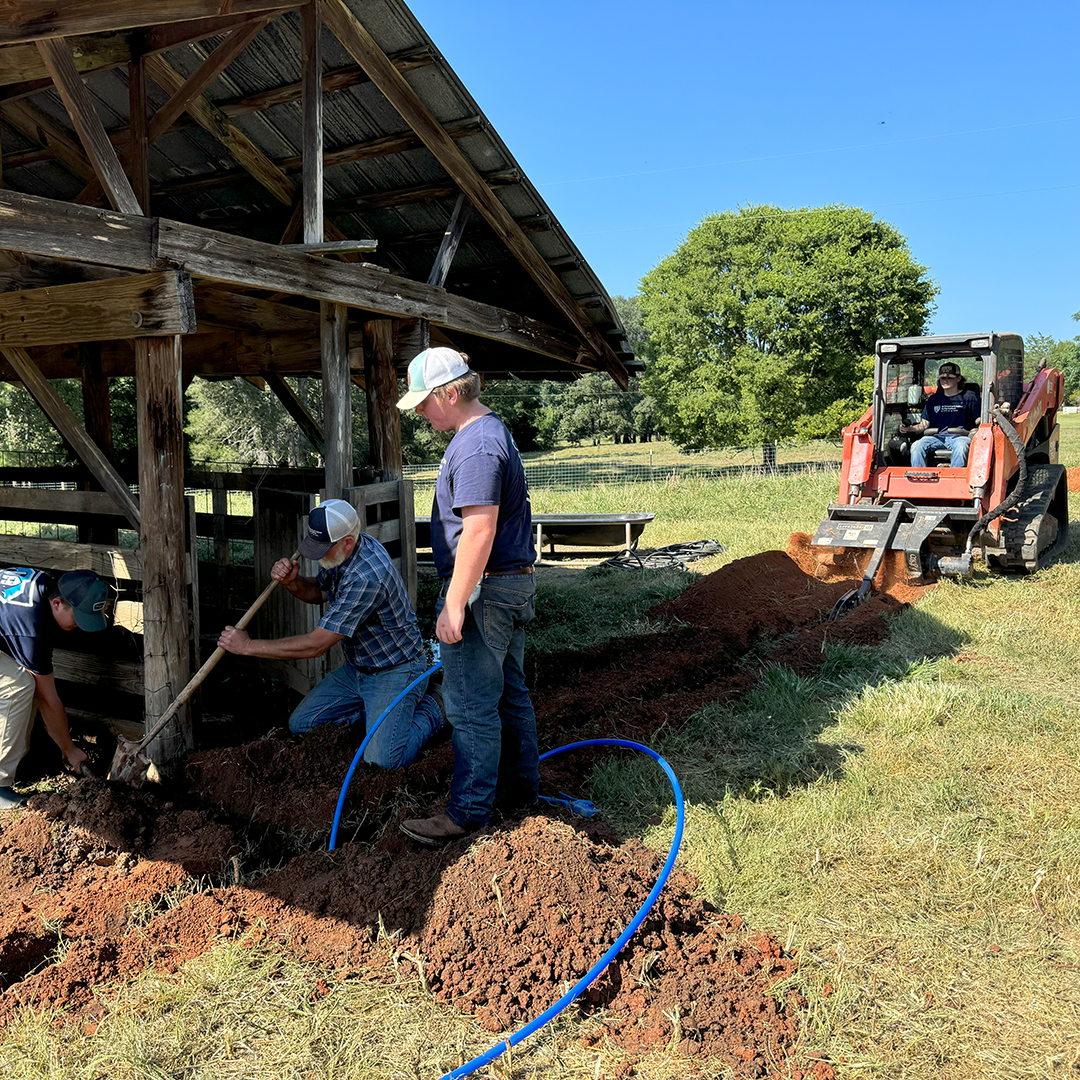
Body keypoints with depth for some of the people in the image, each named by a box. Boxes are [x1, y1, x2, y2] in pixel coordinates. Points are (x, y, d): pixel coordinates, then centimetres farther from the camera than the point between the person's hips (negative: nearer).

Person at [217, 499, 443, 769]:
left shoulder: (367, 577, -35)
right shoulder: (341, 552, -5)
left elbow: (317, 645, -30)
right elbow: (319, 592, 15)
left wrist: (248, 646, -21)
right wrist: (293, 582, -10)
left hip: (395, 672, -9)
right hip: (356, 666, 9)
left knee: (381, 760, -21)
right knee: (300, 724, 6)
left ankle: (427, 711, 5)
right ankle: (371, 707, 19)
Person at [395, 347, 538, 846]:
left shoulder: (476, 446, -19)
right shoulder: (492, 431, 15)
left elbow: (479, 531, -26)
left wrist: (454, 606, -23)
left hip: (483, 589, -11)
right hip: (514, 583, 11)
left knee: (472, 705, -2)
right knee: (509, 694, 19)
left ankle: (469, 810, 8)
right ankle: (521, 787, 32)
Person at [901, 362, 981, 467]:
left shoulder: (969, 396, 12)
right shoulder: (934, 399, 22)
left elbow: (978, 421, 6)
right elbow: (924, 424, 19)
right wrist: (909, 428, 0)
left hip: (959, 436, -3)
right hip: (936, 437, 3)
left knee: (961, 446, -39)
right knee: (916, 446, -26)